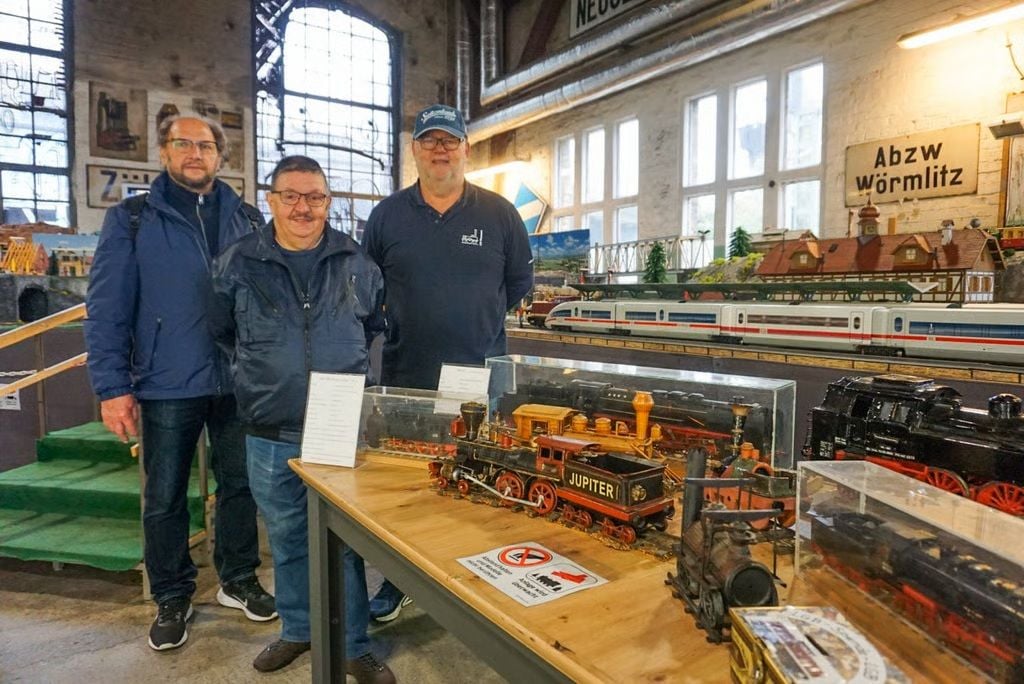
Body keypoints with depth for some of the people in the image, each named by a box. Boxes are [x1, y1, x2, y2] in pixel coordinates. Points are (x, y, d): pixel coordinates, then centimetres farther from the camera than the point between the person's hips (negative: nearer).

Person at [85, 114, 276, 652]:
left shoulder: (248, 219, 7)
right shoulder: (131, 220, 0)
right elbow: (106, 308, -4)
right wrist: (112, 387, -10)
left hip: (239, 382, 2)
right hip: (167, 385, -2)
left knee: (240, 484, 12)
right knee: (164, 498, 10)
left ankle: (239, 581, 32)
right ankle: (172, 599, 29)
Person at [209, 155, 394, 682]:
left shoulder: (357, 263, 2)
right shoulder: (238, 263, 1)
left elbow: (376, 325, 17)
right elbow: (220, 332, 15)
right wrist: (263, 366, 12)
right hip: (270, 436, 1)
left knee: (347, 540, 8)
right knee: (286, 539, 17)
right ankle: (296, 629, 38)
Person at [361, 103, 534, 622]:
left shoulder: (499, 213, 3)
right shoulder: (388, 214, 5)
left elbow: (519, 281, 11)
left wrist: (480, 318, 8)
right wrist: (400, 322, 5)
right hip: (405, 376, 1)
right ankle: (397, 581, 30)